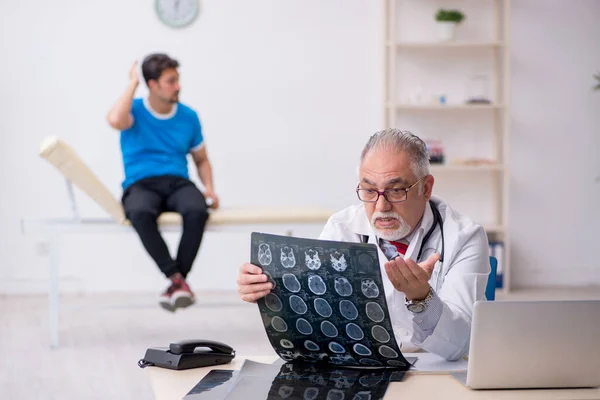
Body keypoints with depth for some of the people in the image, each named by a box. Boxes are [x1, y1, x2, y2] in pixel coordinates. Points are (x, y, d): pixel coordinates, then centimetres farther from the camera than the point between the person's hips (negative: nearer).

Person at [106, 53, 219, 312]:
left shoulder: (188, 116, 12)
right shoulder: (135, 110, 3)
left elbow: (201, 160, 22)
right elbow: (115, 120, -23)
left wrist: (209, 188, 2)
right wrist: (132, 84, -9)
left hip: (177, 183, 2)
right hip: (141, 186, -2)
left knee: (197, 210, -36)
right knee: (140, 213, -41)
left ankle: (175, 284, -26)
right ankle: (177, 278, -33)